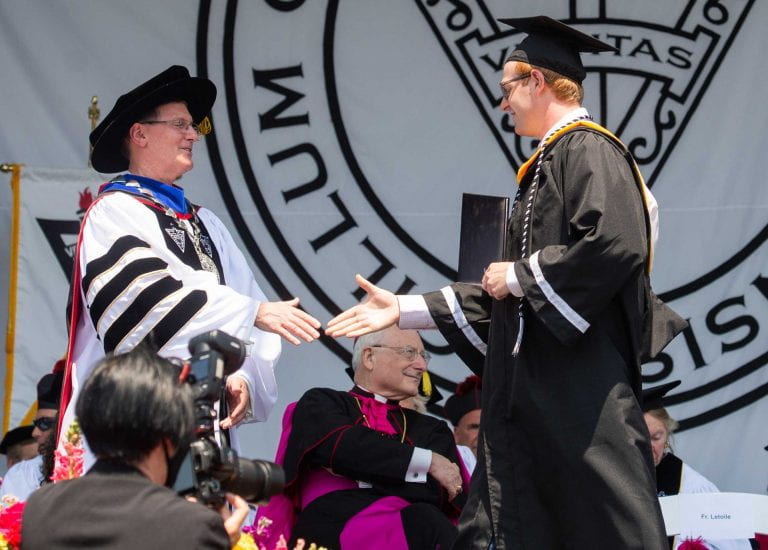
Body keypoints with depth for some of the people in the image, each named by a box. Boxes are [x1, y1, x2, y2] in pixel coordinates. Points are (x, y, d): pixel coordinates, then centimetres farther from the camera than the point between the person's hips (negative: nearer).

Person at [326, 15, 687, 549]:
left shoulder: (588, 149, -7)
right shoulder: (549, 162, 21)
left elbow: (614, 244, -23)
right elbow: (506, 291, 24)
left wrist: (518, 275, -11)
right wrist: (405, 309, 21)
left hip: (581, 383, -10)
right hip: (533, 390, 10)